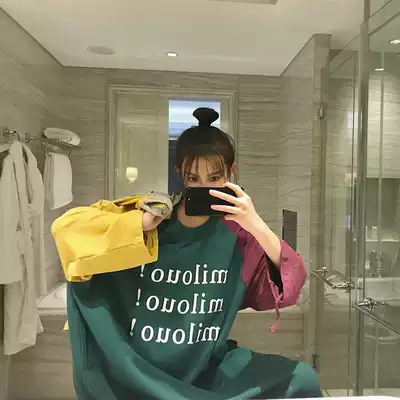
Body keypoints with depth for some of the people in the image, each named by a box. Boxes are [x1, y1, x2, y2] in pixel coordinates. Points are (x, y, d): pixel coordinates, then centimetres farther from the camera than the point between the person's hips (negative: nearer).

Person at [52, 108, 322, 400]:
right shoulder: (144, 215, -11)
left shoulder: (237, 234, -7)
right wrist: (143, 223, -28)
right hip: (137, 368, 0)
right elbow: (66, 227, -19)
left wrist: (257, 226, -30)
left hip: (208, 366, 1)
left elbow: (292, 284, -14)